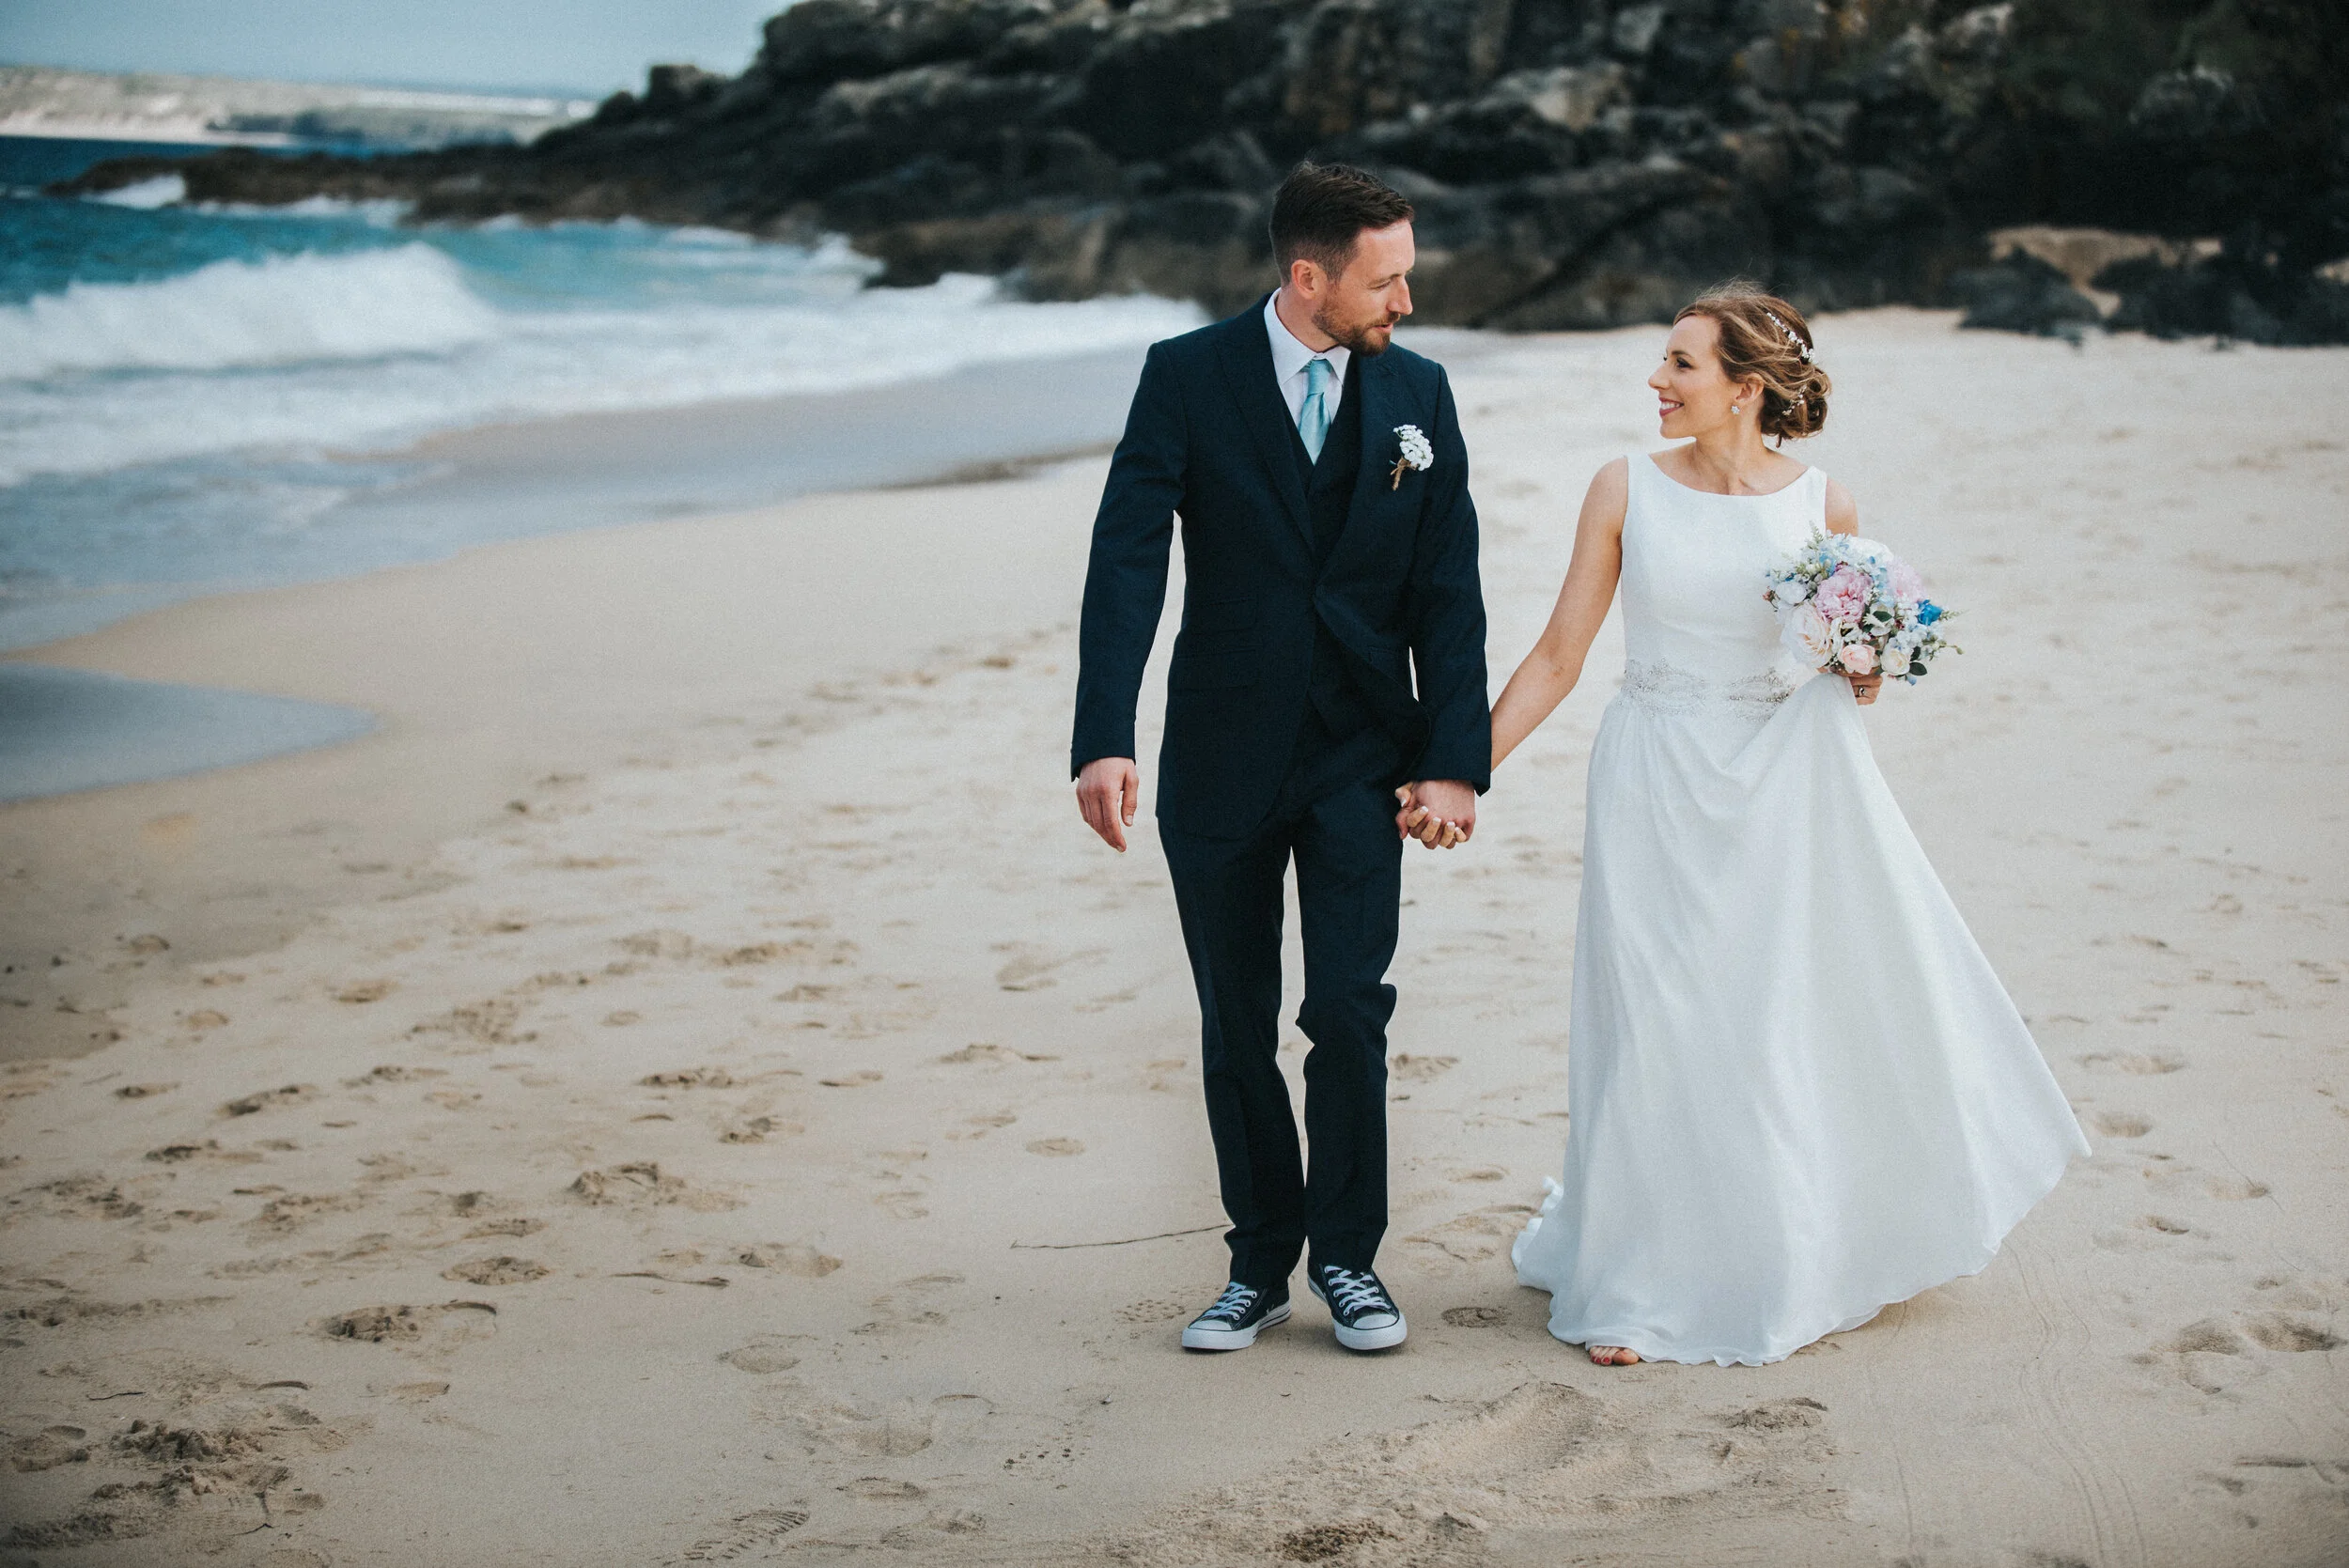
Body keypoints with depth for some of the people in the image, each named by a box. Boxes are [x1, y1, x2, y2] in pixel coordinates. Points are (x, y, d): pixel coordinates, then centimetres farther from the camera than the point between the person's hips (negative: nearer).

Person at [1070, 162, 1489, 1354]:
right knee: (1236, 1028, 8)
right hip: (1221, 756, 0)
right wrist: (1104, 742, -25)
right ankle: (1261, 1262, 23)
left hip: (1361, 760, 1)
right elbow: (1126, 561, -13)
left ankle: (1348, 1255, 13)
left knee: (1349, 1012, -6)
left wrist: (1455, 761, -7)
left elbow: (1448, 592, 1)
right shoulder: (1187, 378, -6)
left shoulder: (1418, 394, 1)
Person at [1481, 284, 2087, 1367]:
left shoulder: (1823, 505, -1)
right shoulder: (1626, 490, -3)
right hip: (1657, 789, -1)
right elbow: (1559, 654, 0)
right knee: (1656, 1026, 1)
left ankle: (1830, 1255, 30)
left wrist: (1864, 674, -11)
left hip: (1786, 787, 1)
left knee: (1815, 1012, 7)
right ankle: (1638, 1284, 15)